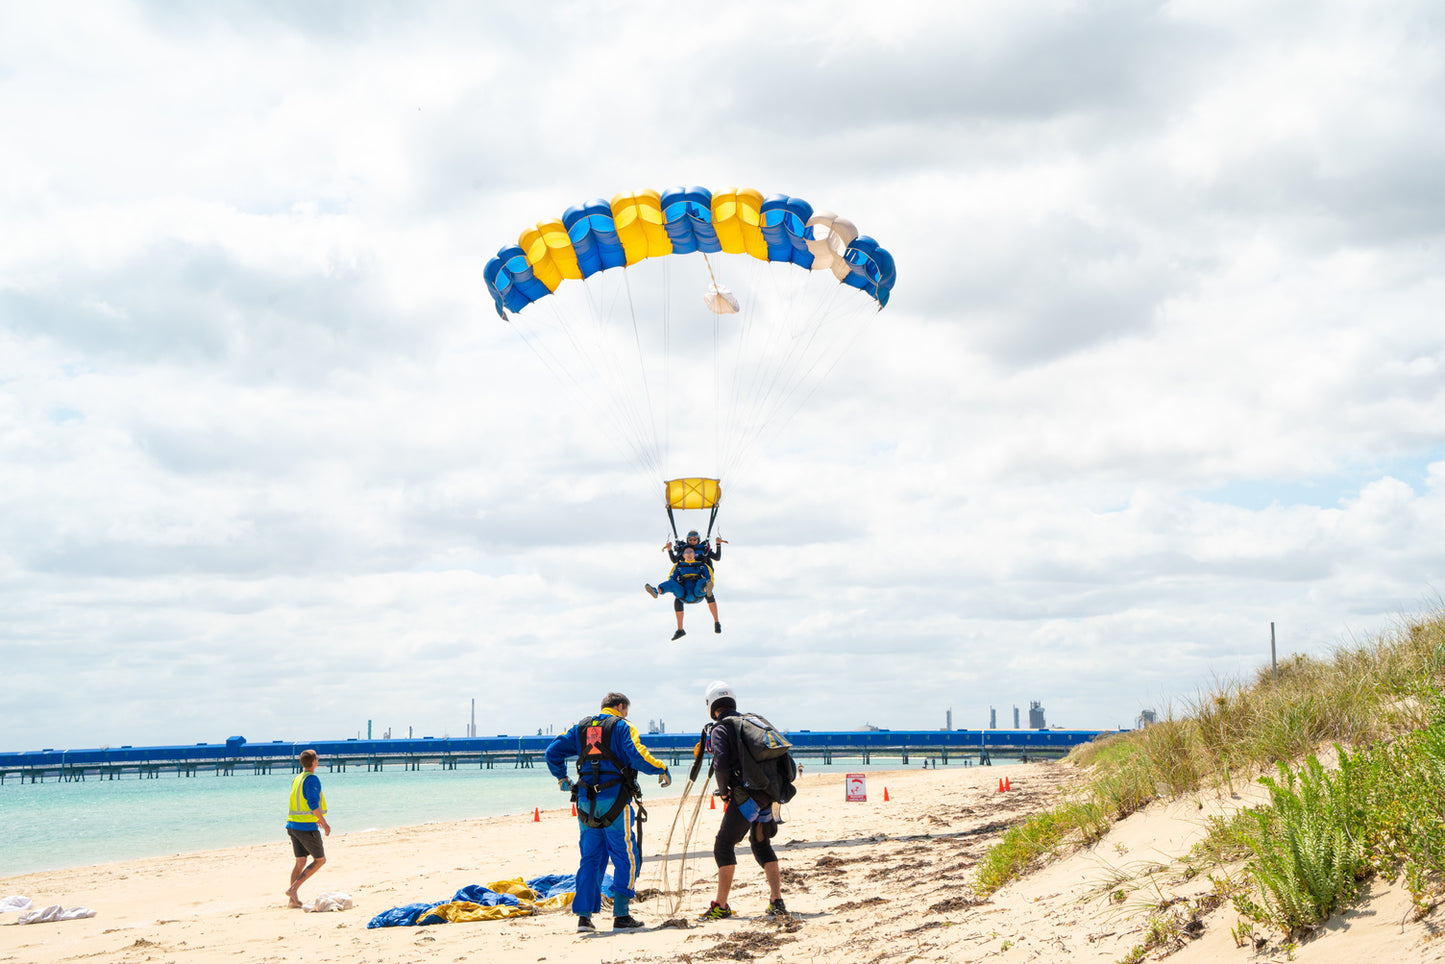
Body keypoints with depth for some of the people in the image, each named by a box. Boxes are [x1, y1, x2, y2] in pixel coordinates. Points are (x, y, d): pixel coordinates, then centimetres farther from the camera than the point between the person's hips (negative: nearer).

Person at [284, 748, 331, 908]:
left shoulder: (296, 779, 14)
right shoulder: (312, 779, -13)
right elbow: (313, 803, -21)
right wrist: (324, 823, -18)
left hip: (293, 824, 8)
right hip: (307, 827, -8)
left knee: (300, 861, 12)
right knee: (320, 860, 3)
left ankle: (293, 898, 8)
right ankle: (293, 888, -6)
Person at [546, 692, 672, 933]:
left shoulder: (581, 727, 16)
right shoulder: (621, 727, -1)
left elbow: (553, 751, 15)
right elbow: (638, 756, -15)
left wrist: (561, 778, 26)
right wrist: (662, 770, -2)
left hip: (586, 802, 6)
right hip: (614, 801, -5)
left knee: (590, 858, 12)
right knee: (626, 857, 3)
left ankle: (584, 915, 6)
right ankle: (621, 915, 0)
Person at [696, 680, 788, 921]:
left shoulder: (719, 729, -3)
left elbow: (721, 765, -16)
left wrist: (723, 790, 0)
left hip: (745, 795, -7)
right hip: (769, 793, 7)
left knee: (724, 845, 2)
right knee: (761, 844, 19)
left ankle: (721, 906, 1)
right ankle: (777, 902, 11)